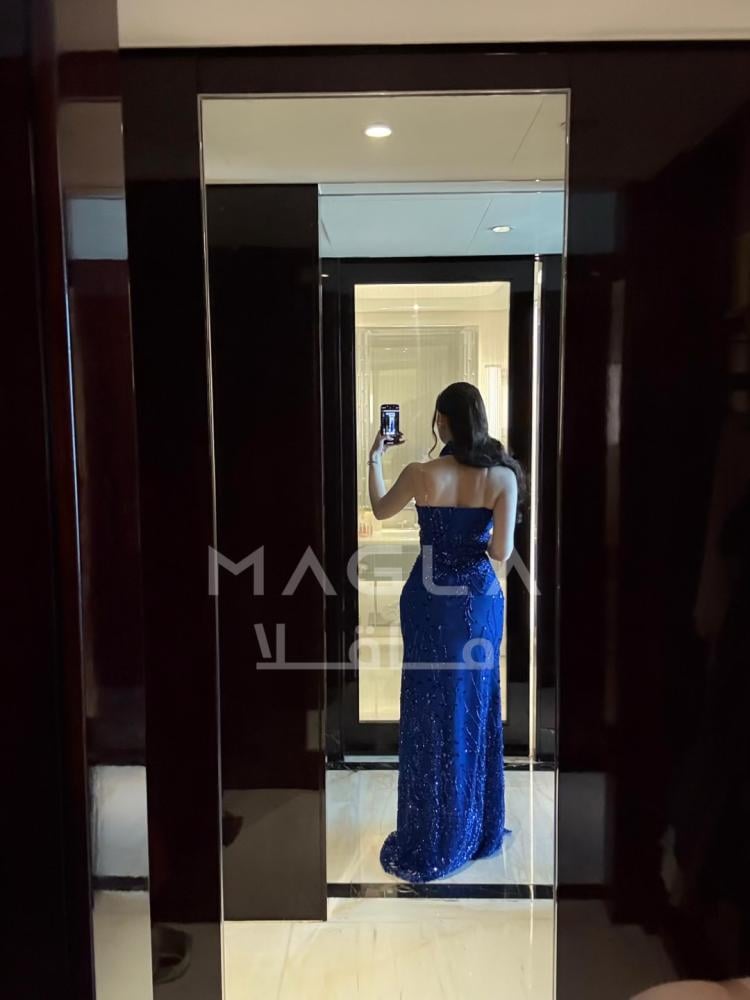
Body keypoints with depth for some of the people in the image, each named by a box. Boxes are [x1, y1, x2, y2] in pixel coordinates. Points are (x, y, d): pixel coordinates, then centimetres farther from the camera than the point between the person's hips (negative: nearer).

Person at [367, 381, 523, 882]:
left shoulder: (419, 474, -10)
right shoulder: (502, 476, -10)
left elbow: (380, 510, 9)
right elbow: (502, 552, -14)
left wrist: (375, 459, 20)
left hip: (429, 600, 0)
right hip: (479, 599, 1)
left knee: (430, 714, 10)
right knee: (475, 709, 16)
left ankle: (429, 840, 22)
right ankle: (477, 829, 31)